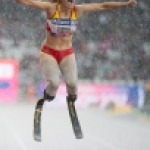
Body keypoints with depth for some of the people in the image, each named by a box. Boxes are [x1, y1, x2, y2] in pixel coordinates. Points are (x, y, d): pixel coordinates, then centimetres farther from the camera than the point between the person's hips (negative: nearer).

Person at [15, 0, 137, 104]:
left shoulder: (77, 10, -7)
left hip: (67, 53, 2)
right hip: (48, 52, -2)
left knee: (72, 82, -20)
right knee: (54, 82, -24)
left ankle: (71, 98, 16)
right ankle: (46, 97, 11)